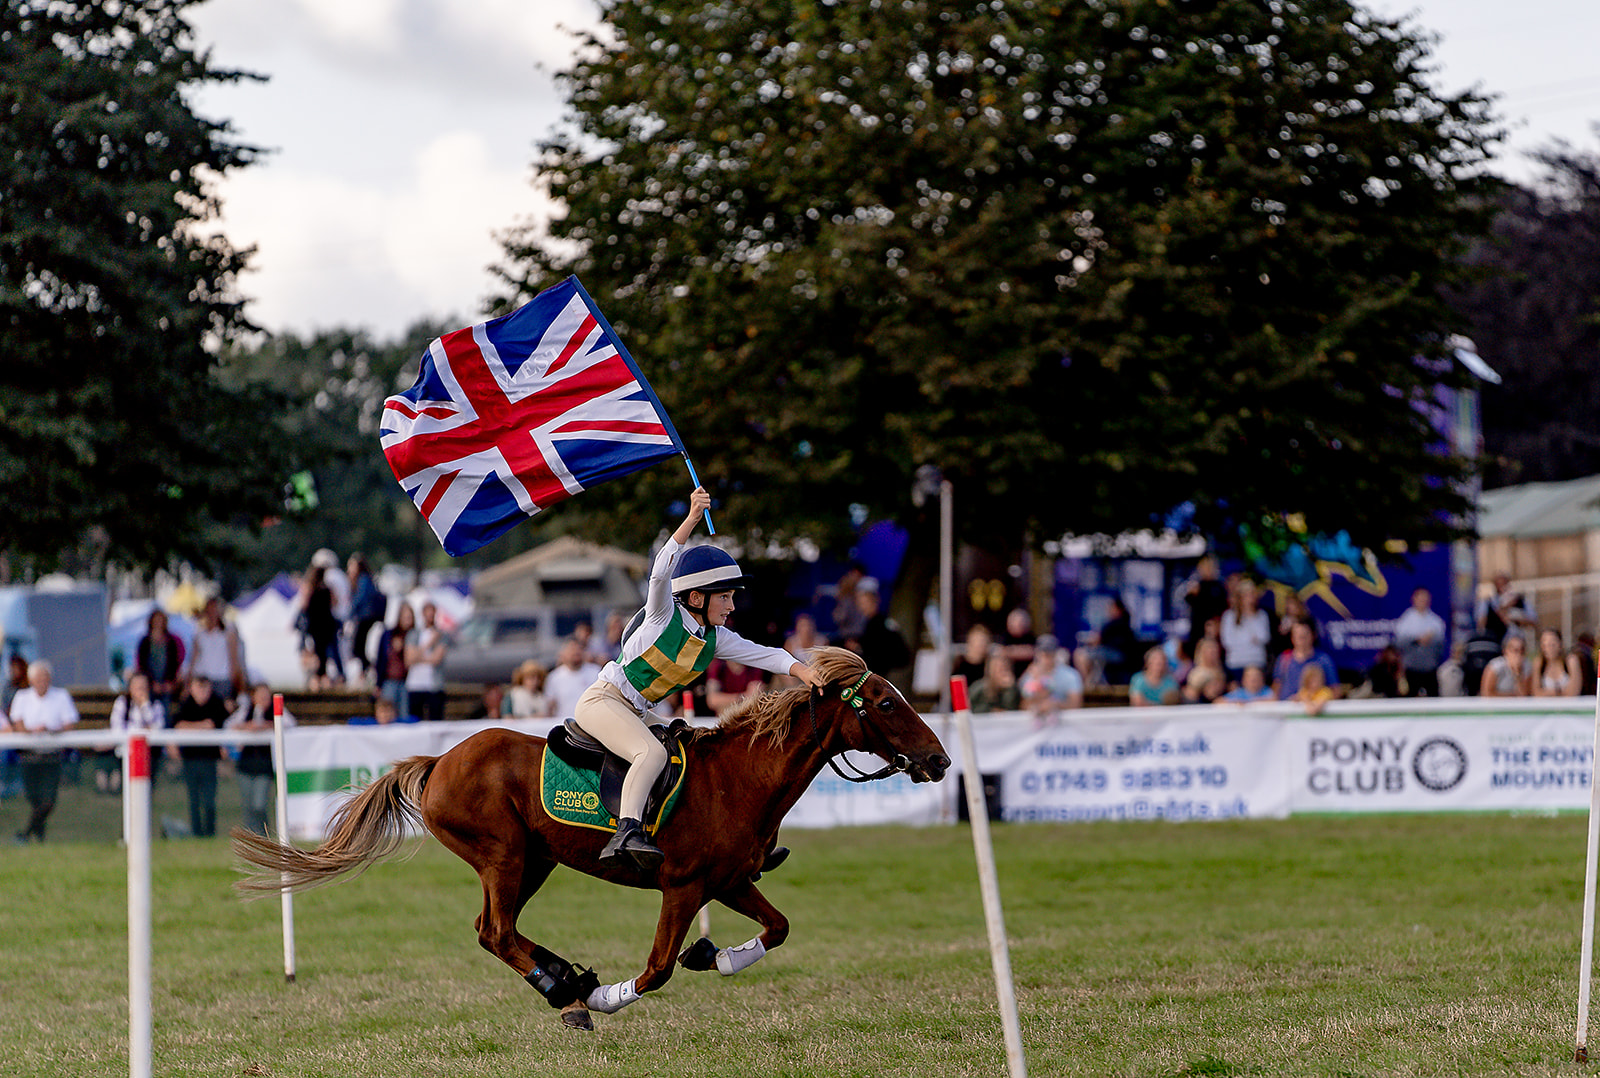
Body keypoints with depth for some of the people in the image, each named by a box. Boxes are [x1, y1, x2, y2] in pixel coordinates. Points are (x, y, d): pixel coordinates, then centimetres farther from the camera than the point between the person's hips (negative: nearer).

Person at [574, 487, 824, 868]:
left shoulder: (716, 639, 5)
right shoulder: (665, 616, -12)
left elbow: (763, 654, -4)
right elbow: (662, 571, -30)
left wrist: (801, 670, -24)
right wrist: (692, 518, -39)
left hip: (633, 714, 9)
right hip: (600, 702, -9)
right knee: (652, 752, -32)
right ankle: (627, 830, -45)